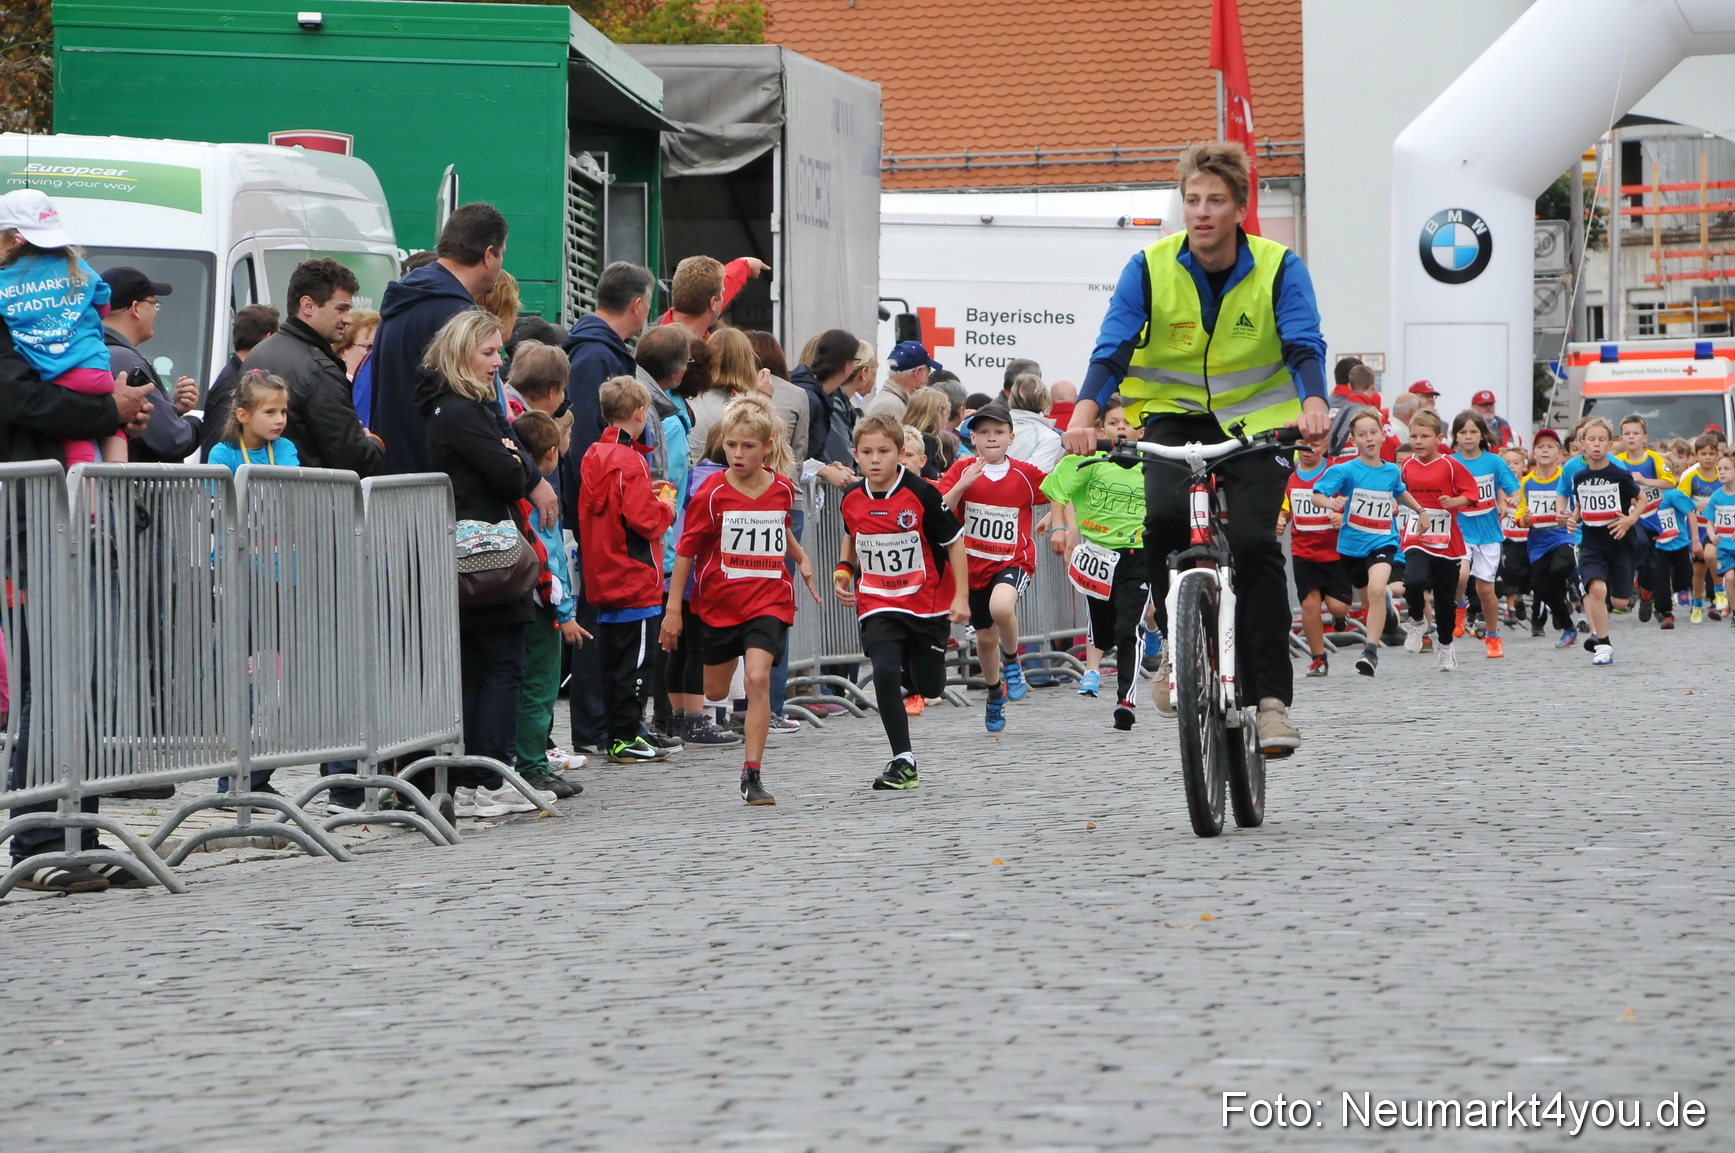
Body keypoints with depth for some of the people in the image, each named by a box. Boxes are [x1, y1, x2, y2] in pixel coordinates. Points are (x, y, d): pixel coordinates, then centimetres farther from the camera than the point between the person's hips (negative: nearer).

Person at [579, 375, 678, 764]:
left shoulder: (593, 456, 9)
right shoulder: (629, 462, -17)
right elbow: (645, 521, -21)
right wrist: (665, 507, -2)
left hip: (604, 581, 9)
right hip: (635, 580, -9)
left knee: (614, 660, 13)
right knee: (635, 662, -3)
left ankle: (618, 736, 18)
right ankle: (626, 739, -3)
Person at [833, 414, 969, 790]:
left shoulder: (921, 493, -16)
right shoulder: (851, 500, -4)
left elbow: (955, 542, -7)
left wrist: (961, 597, -10)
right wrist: (843, 570, 2)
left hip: (928, 602, -2)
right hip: (878, 604, 2)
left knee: (928, 688, 7)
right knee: (885, 673, -20)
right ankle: (903, 761, -13)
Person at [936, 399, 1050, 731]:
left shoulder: (1025, 474, -3)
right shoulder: (962, 471, -3)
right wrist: (962, 485, -25)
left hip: (1013, 561, -2)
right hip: (975, 564, 2)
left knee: (1001, 607, -35)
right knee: (985, 637, 14)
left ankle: (1011, 660, -4)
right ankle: (995, 694, 43)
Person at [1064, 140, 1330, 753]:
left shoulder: (1280, 269, -10)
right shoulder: (1149, 268, -9)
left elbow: (1305, 346, -20)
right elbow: (1112, 350, -16)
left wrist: (1313, 404, -42)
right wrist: (1084, 415, -34)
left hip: (1256, 416, -1)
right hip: (1175, 411, 1)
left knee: (1254, 541, -19)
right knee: (1164, 516, -28)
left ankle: (1271, 697, -14)